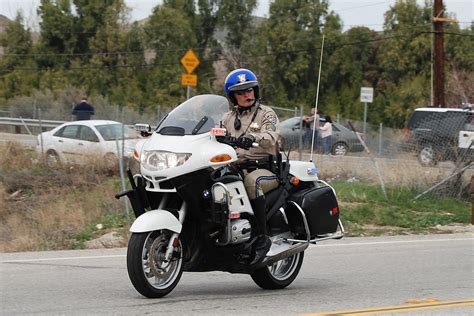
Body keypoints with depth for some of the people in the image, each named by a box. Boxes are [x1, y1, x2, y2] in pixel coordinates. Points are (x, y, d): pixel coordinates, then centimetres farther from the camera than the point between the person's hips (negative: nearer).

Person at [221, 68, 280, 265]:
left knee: (252, 181, -39)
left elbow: (271, 137, -15)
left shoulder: (266, 114, 6)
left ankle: (262, 237, -35)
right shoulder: (228, 118, 22)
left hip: (265, 169, -5)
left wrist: (253, 138, -37)